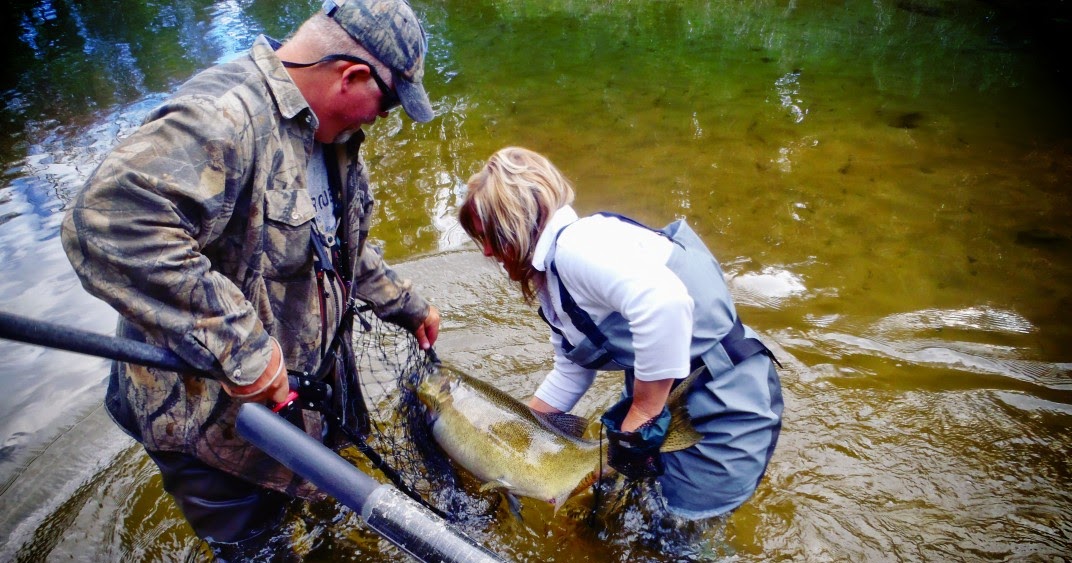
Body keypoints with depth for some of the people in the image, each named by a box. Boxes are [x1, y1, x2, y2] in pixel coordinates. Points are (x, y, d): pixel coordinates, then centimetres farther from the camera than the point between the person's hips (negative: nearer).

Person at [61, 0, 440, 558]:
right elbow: (107, 224, -42)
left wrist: (407, 307, 21)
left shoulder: (328, 136, 4)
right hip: (213, 416, -7)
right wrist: (239, 348, -40)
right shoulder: (224, 114, -29)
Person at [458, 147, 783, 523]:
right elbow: (571, 373, 14)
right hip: (666, 403, 9)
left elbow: (665, 303, -40)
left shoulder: (577, 244, -23)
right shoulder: (552, 279, 8)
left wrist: (637, 422, -30)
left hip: (726, 404, -9)